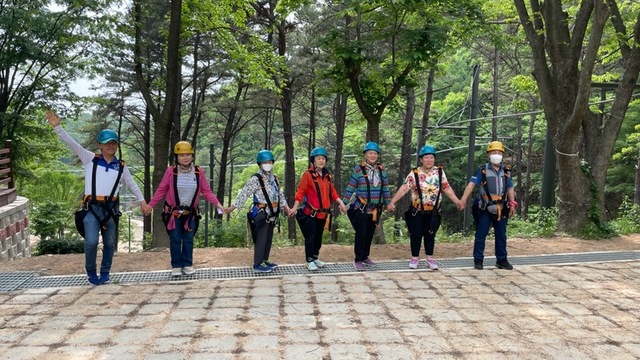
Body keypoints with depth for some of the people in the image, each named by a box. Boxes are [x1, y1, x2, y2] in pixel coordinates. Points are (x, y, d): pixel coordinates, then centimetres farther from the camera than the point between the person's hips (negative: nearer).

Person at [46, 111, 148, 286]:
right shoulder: (90, 159, 3)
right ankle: (91, 272, 8)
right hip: (92, 207, -3)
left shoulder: (121, 166, 10)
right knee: (91, 241, -14)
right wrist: (57, 126, -14)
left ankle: (105, 273, 25)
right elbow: (72, 143, -4)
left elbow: (131, 184, 19)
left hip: (110, 208, 3)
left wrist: (142, 200, 14)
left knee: (109, 243, 9)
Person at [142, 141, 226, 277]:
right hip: (173, 213, -2)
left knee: (188, 240, 8)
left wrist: (217, 204, -12)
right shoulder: (171, 171, -11)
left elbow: (206, 191, -2)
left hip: (190, 213, 2)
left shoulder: (198, 172, -5)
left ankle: (187, 264, 19)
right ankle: (176, 266, 13)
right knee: (175, 240, 4)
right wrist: (150, 205, -7)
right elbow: (161, 190, -5)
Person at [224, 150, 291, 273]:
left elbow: (280, 194, 21)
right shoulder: (256, 179, -11)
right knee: (261, 239, -5)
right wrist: (232, 207, -20)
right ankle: (257, 264, 2)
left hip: (272, 214, 8)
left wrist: (286, 207, 14)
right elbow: (244, 194, -16)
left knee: (268, 239, 13)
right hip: (261, 214, -7)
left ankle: (264, 261, 24)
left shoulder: (274, 178, 12)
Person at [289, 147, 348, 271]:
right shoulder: (308, 174, -11)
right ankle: (309, 261, 8)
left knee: (319, 237, 16)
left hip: (323, 213, 6)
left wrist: (341, 203, 8)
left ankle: (315, 258, 30)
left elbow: (332, 191, 16)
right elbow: (301, 192, -13)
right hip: (310, 213, -6)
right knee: (310, 237, -1)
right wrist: (295, 207, -19)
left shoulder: (327, 175, 10)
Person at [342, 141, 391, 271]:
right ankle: (358, 260, 6)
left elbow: (385, 188, 11)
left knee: (370, 234, 12)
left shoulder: (381, 170, 5)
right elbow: (350, 188, -6)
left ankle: (365, 256, 28)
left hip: (375, 209, 5)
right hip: (360, 208, -4)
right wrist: (344, 203, -6)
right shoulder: (358, 169, -8)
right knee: (361, 234, -6)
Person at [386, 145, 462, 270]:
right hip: (417, 211, -2)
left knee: (430, 235, 7)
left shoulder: (440, 172, -1)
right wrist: (392, 203, -21)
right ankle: (415, 259, 16)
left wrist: (457, 202, 2)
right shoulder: (414, 174, -10)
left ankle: (430, 259, 18)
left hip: (433, 212, 2)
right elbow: (404, 188, -14)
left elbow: (447, 188, 5)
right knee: (416, 235, 3)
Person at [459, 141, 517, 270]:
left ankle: (501, 260, 22)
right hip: (485, 209, -4)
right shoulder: (482, 170, -4)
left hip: (501, 209, 4)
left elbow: (510, 189, 16)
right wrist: (463, 199, -22)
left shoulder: (506, 171, 9)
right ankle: (478, 260, 11)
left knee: (501, 235, 11)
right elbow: (471, 184, -11)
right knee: (480, 235, 1)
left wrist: (512, 204, 7)